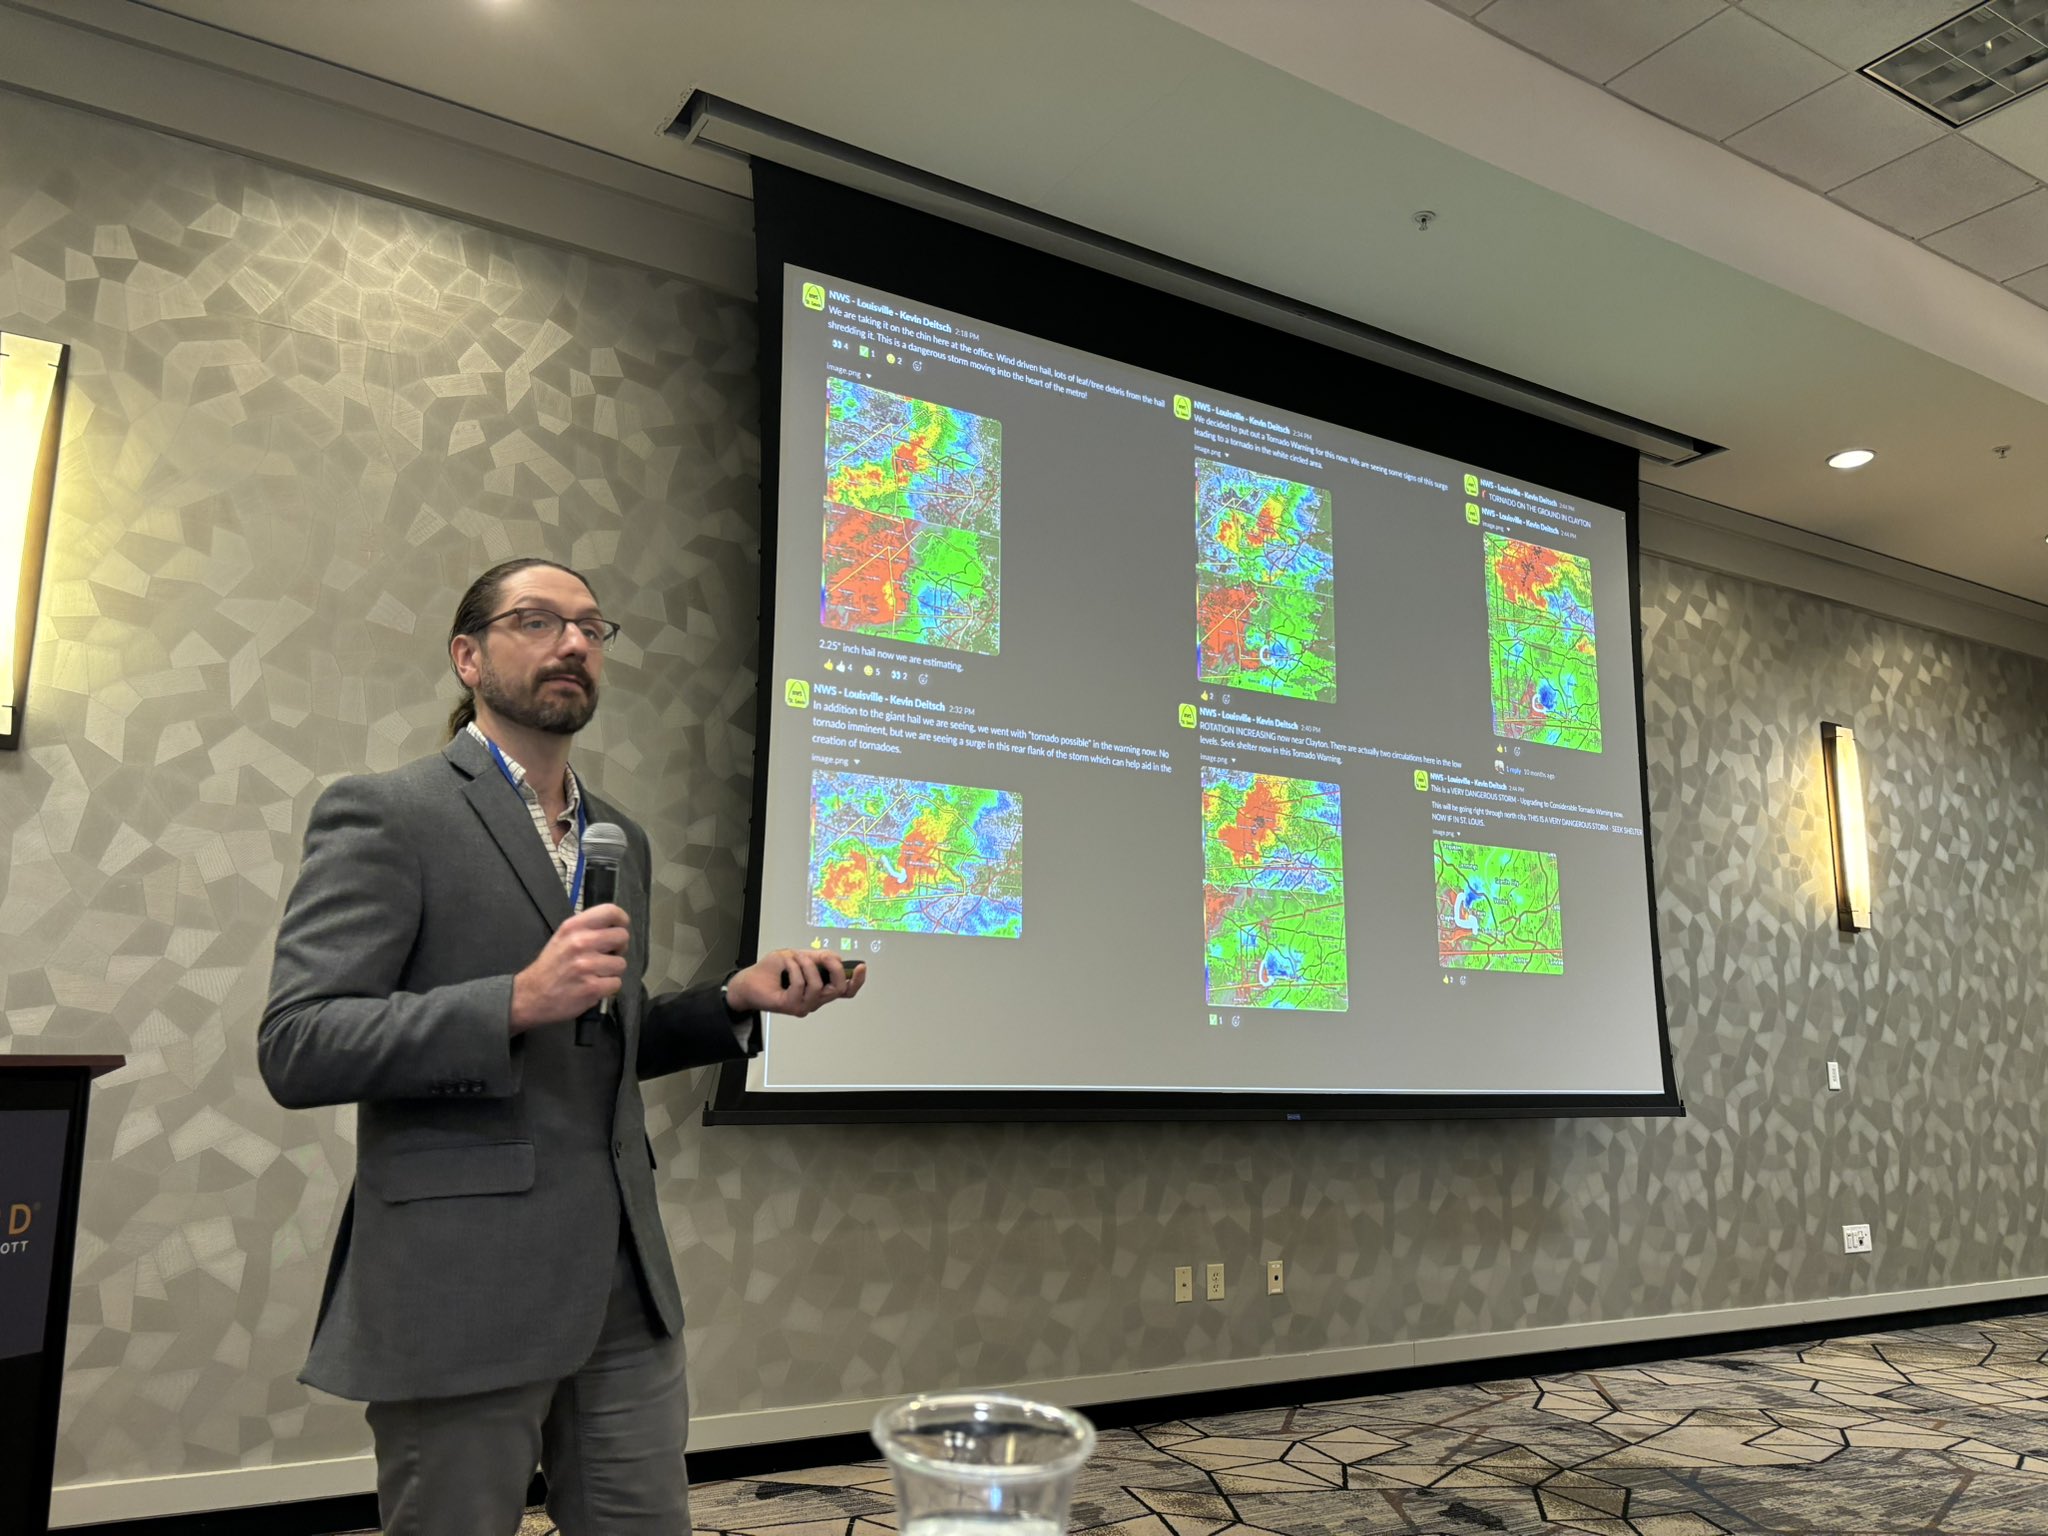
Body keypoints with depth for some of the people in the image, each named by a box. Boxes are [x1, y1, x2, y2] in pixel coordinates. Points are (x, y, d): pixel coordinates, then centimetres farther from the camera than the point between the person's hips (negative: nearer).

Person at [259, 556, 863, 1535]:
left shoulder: (621, 837, 15)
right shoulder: (383, 815, -7)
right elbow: (295, 1049, -14)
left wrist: (738, 1000, 4)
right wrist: (519, 1000, -25)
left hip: (625, 1288, 7)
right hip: (462, 1297, -6)